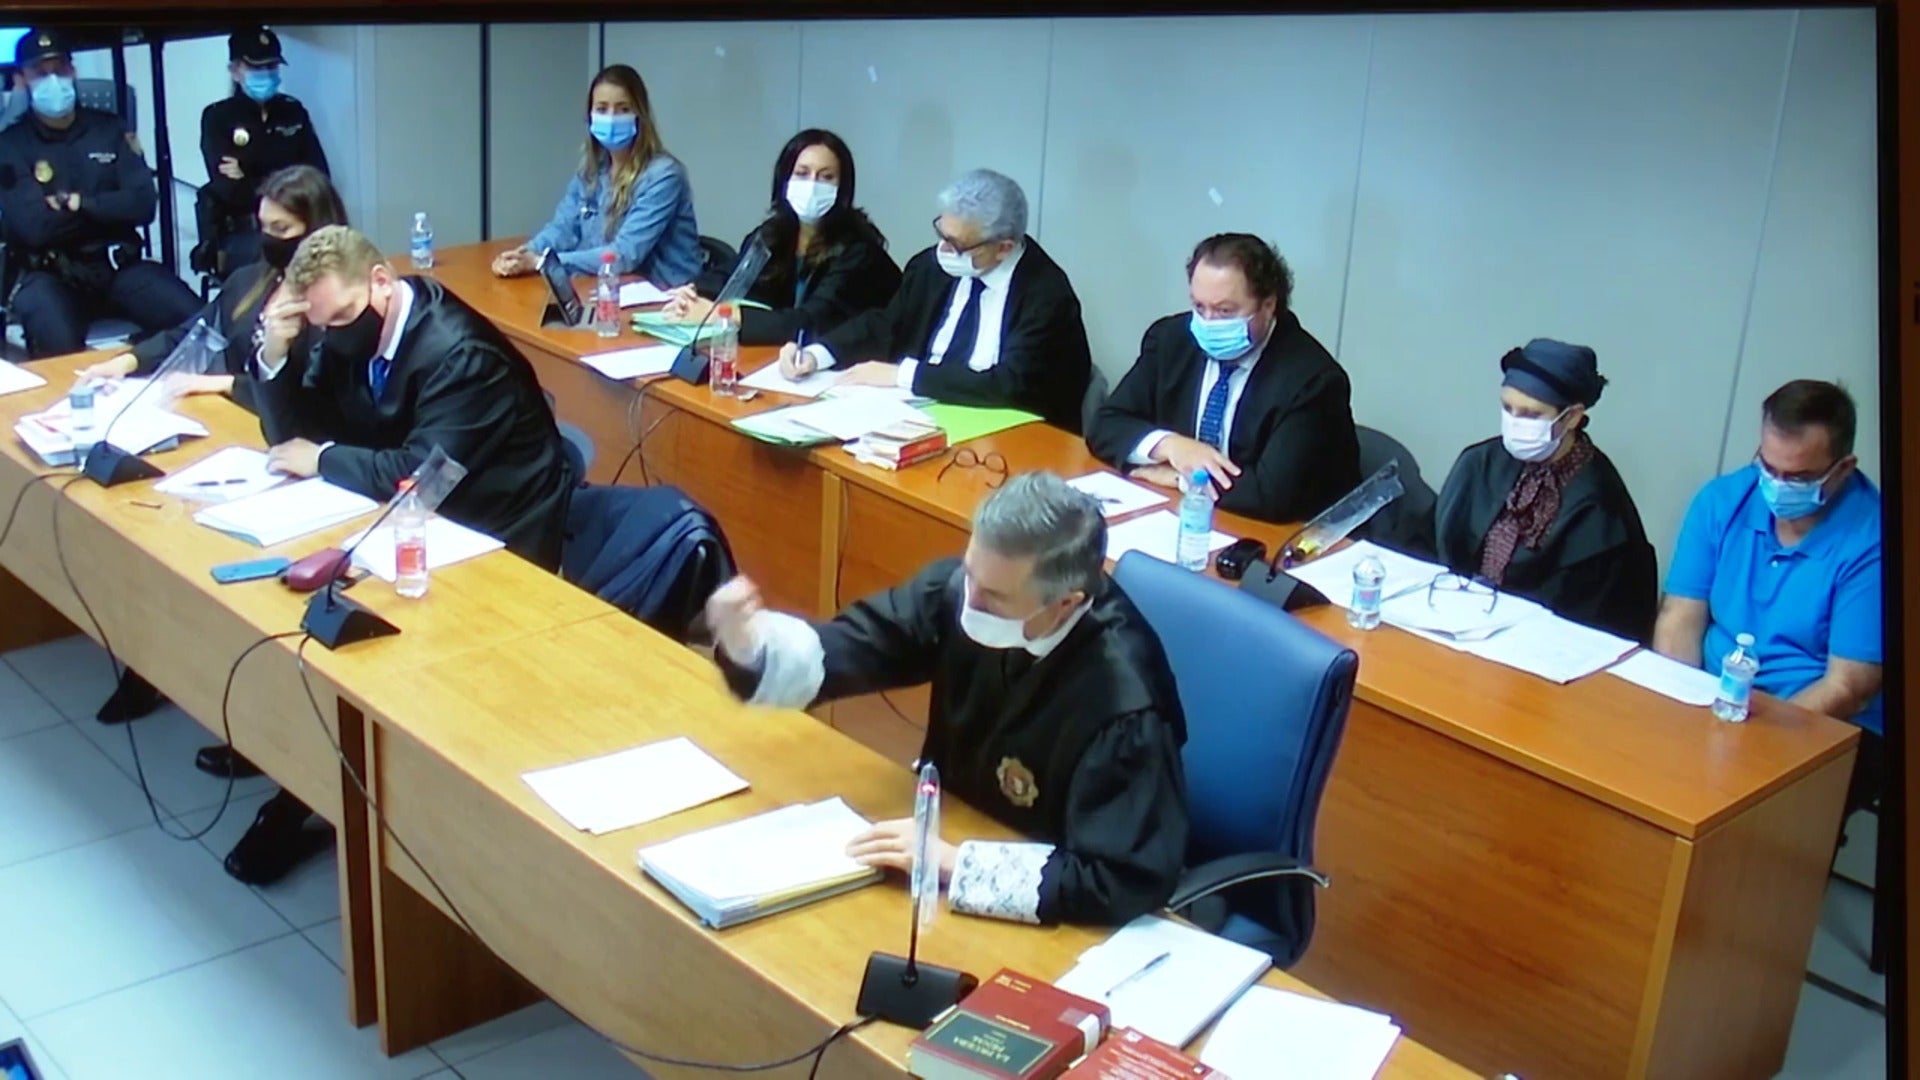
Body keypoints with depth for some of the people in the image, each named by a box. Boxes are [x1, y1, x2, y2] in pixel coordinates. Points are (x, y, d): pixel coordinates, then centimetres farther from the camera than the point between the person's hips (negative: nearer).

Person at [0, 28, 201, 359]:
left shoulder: (109, 129, 10)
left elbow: (142, 204, 0)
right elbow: (33, 227, -11)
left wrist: (80, 203, -9)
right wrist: (106, 207, -4)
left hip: (120, 265, 2)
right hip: (51, 275, -2)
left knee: (193, 318, -24)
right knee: (58, 344, -35)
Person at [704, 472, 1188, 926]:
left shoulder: (1120, 701, -32)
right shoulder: (966, 586, -16)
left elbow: (1133, 880, -32)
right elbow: (855, 645, -5)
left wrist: (954, 865, -32)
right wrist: (749, 642, -25)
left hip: (1038, 920, -5)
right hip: (950, 832, 6)